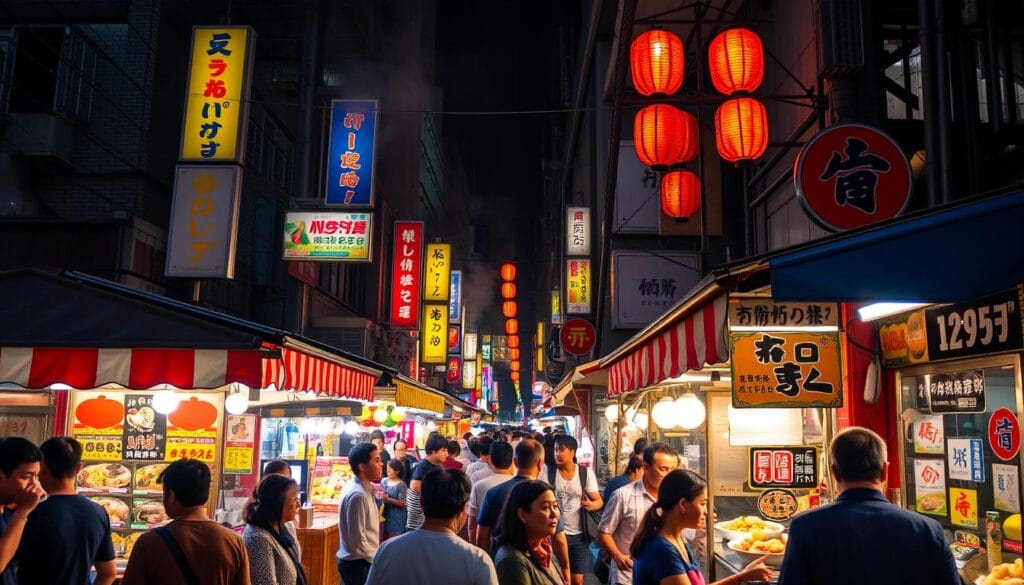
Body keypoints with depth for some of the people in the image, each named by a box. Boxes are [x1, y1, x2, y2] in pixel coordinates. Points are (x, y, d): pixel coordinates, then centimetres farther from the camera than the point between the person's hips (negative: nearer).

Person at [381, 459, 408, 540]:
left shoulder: (401, 485, -13)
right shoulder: (384, 481, 3)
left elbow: (402, 503, -16)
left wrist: (387, 498, -22)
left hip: (395, 517, -5)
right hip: (384, 514, 5)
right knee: (383, 539, 10)